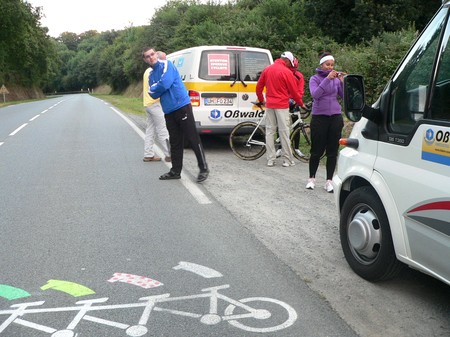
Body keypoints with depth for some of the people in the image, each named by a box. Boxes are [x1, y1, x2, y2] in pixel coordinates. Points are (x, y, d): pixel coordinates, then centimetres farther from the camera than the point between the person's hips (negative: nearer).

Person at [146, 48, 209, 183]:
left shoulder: (166, 65, -4)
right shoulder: (151, 75, 17)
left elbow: (165, 84, -17)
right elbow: (153, 94, 9)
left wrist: (155, 88, 1)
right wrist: (160, 87, -8)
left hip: (182, 107, -7)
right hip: (169, 111, 7)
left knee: (193, 138, -6)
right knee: (175, 142, 12)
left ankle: (204, 168, 2)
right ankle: (176, 171, 20)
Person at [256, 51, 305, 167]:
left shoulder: (267, 69, 9)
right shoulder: (287, 72, -8)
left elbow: (258, 87, 14)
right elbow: (294, 91, -5)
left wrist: (261, 99, 29)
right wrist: (301, 103, 10)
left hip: (269, 105, 5)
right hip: (282, 105, -5)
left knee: (270, 132, 7)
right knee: (284, 132, -1)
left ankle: (270, 160, 8)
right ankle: (287, 160, 5)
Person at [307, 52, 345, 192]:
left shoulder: (336, 79, 6)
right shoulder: (315, 78, 0)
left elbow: (344, 96, -1)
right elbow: (315, 94, -18)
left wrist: (342, 81, -14)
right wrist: (327, 79, -24)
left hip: (335, 117, 3)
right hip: (319, 117, -3)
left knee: (332, 151, 4)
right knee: (317, 150, 1)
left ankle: (329, 181, 12)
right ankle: (311, 178, 19)